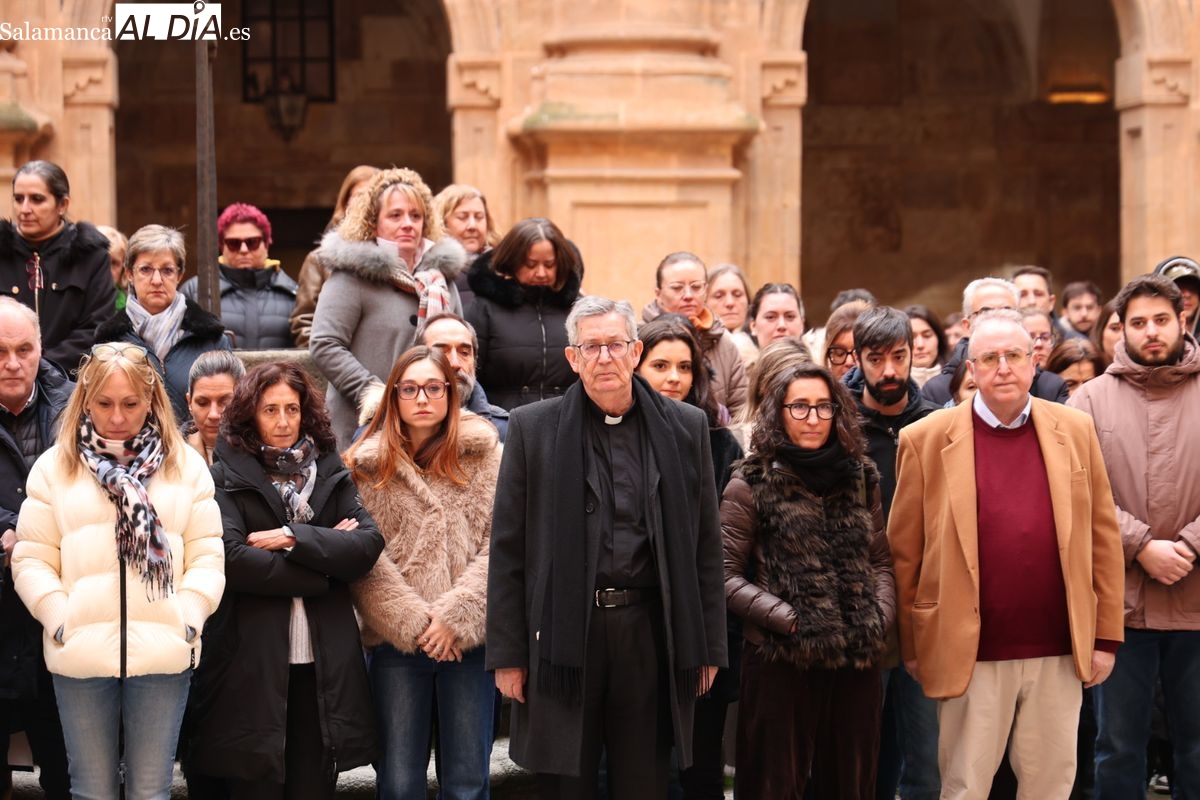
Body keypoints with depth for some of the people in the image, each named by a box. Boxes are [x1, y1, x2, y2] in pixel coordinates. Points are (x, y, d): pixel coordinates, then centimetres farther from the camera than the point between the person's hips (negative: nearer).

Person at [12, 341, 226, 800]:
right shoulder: (54, 466, 6)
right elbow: (31, 559, 4)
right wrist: (59, 617, -9)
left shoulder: (186, 465, 8)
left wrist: (187, 618, -7)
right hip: (80, 654, 0)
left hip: (163, 654, 0)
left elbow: (207, 554, 6)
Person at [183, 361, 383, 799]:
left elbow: (370, 544, -1)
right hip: (252, 666, -3)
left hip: (324, 665, 3)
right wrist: (324, 561, -9)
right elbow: (232, 559, -14)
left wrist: (295, 538, -12)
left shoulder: (331, 473, 12)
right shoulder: (227, 478, 0)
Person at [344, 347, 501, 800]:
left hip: (468, 640, 0)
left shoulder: (485, 456, 6)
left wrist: (455, 615, -11)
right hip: (396, 643, 0)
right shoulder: (368, 466, 6)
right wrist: (411, 620, -11)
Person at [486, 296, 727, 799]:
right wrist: (506, 652, -2)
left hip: (651, 631, 1)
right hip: (563, 634, -1)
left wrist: (708, 646, 6)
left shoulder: (685, 428, 6)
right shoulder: (533, 429, 2)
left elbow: (705, 545, 8)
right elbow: (508, 549, 2)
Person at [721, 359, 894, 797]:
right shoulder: (752, 484, -3)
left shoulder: (859, 478, 10)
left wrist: (881, 615, -2)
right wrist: (789, 620, -14)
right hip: (780, 664, -4)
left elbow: (880, 561, 15)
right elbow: (726, 576, -6)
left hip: (857, 662, 4)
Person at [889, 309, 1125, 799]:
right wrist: (911, 646, 2)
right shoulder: (927, 440, -3)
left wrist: (1106, 636, 5)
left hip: (1060, 652, 2)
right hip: (971, 653, -2)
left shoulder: (1075, 431, 4)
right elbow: (905, 551, 1)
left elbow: (1103, 538, 7)